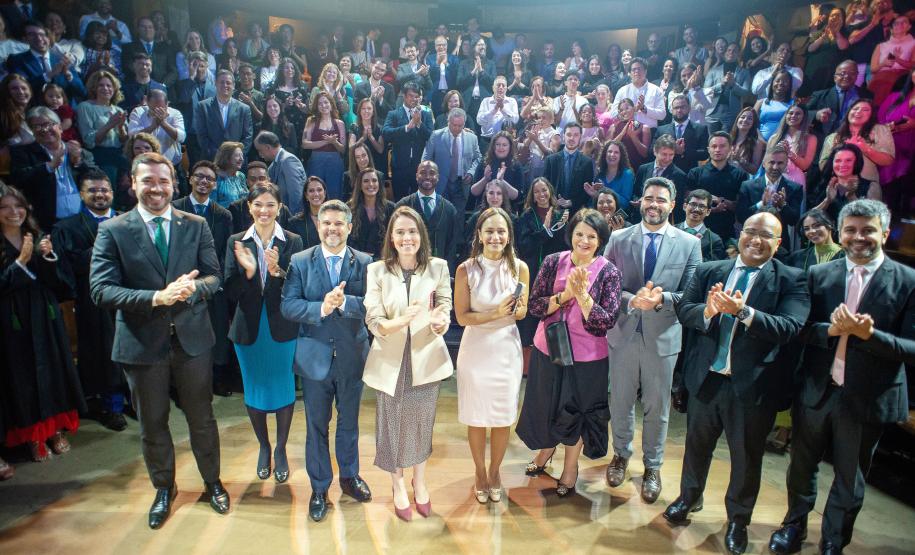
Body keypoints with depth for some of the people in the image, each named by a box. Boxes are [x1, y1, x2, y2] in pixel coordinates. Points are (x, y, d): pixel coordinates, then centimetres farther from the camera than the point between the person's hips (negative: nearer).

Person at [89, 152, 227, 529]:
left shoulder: (196, 226, 0)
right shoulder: (113, 230, -6)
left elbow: (213, 277, -2)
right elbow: (100, 290, -13)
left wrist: (192, 289, -25)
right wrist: (157, 297, -27)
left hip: (192, 338, 1)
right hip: (142, 343, 0)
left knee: (202, 417, 15)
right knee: (152, 424, 17)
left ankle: (212, 481, 37)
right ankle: (164, 488, 40)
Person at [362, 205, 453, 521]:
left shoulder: (438, 267, -6)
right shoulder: (377, 271, -7)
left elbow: (444, 311, -4)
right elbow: (374, 323, -11)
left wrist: (440, 323, -28)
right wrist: (402, 320, -31)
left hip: (426, 358, 1)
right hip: (390, 361, 0)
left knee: (422, 424, 16)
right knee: (392, 425, 13)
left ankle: (420, 483, 42)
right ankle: (398, 486, 39)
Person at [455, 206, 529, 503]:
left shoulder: (519, 268, -6)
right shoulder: (466, 270, -12)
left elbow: (522, 312, 5)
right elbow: (462, 317, -9)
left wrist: (516, 309, -19)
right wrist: (496, 313, -23)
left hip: (507, 348, 2)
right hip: (476, 348, -1)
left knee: (503, 417, 13)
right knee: (476, 417, 12)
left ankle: (495, 471, 38)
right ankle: (480, 472, 37)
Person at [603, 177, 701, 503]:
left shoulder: (689, 244, -2)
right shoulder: (619, 239, 0)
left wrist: (662, 299, -23)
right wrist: (631, 300, -21)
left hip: (663, 337, -1)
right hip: (623, 333, 1)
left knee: (657, 408, 13)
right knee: (620, 403, 16)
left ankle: (652, 467, 34)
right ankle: (621, 455, 40)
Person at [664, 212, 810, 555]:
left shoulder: (791, 280, -7)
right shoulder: (709, 271, 1)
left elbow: (790, 327, -20)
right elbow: (683, 310, -5)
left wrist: (743, 312, -34)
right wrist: (707, 310, -27)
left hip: (752, 385, -2)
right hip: (705, 378, 3)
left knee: (746, 457, 15)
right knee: (697, 444, 22)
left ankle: (738, 519, 40)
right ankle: (689, 498, 48)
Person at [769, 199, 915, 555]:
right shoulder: (818, 275, -1)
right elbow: (800, 329, -3)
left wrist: (868, 333, -27)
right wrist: (830, 330, -22)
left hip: (866, 398, -2)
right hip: (816, 390, 2)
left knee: (850, 478, 17)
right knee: (802, 464, 20)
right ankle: (795, 524, 45)